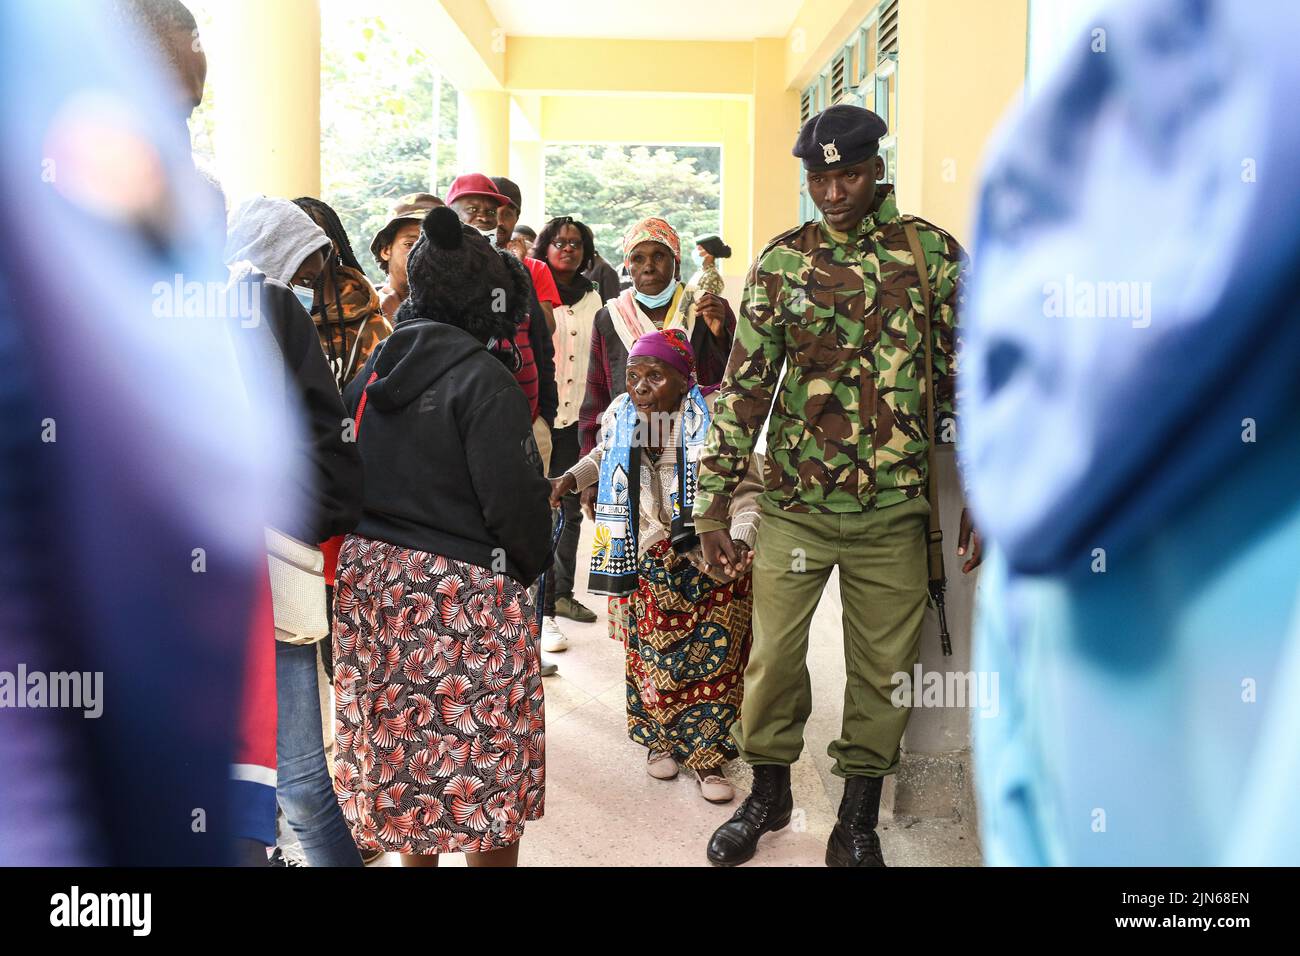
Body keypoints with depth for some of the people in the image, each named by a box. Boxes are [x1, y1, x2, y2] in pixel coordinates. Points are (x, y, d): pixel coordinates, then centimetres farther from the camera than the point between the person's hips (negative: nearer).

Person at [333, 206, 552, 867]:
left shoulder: (372, 373, 7)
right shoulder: (484, 381, -15)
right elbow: (514, 497, -17)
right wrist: (532, 564, 1)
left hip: (369, 571, 8)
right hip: (463, 591, -7)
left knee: (401, 741, 19)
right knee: (481, 756, 5)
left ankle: (412, 849, 35)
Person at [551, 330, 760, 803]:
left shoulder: (713, 418, -17)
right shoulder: (620, 414, 0)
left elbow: (746, 489, -18)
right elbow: (604, 457, 24)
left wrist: (740, 540, -34)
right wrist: (570, 479, 7)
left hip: (711, 555, -3)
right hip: (651, 557, 3)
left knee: (713, 657, -2)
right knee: (654, 649, 4)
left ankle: (705, 753, 12)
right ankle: (661, 737, 26)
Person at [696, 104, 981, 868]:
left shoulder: (933, 253, -1)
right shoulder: (781, 261, 2)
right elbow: (745, 383, 2)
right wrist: (715, 497, -1)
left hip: (894, 511, -1)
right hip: (794, 504, 1)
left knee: (884, 670, 8)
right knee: (774, 654, 9)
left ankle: (858, 820, 26)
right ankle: (769, 793, 31)